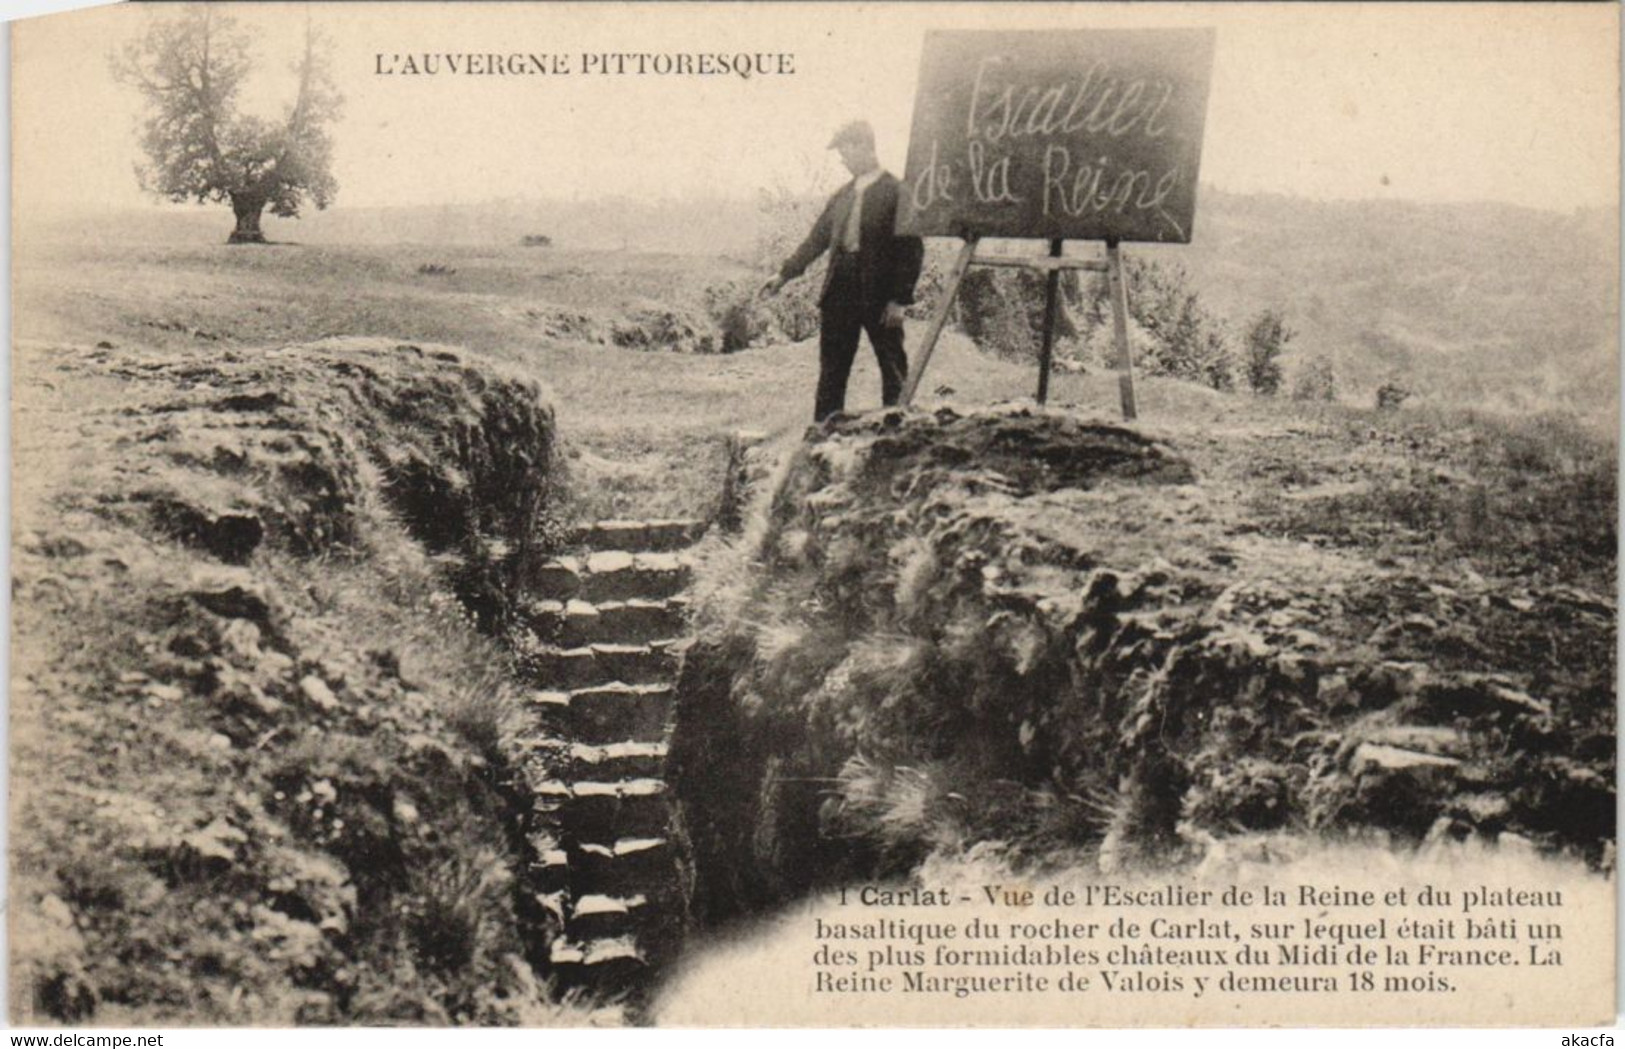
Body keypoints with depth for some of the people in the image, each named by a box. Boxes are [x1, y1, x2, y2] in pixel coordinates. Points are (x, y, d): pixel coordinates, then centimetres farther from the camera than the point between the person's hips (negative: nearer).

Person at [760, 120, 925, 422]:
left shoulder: (897, 192, -7)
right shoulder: (842, 196, 12)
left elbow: (912, 250, -11)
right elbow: (817, 238, 19)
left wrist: (899, 300, -15)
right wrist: (784, 275, 15)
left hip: (880, 297, -6)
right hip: (840, 292, 6)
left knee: (893, 371, 2)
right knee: (832, 371, 8)